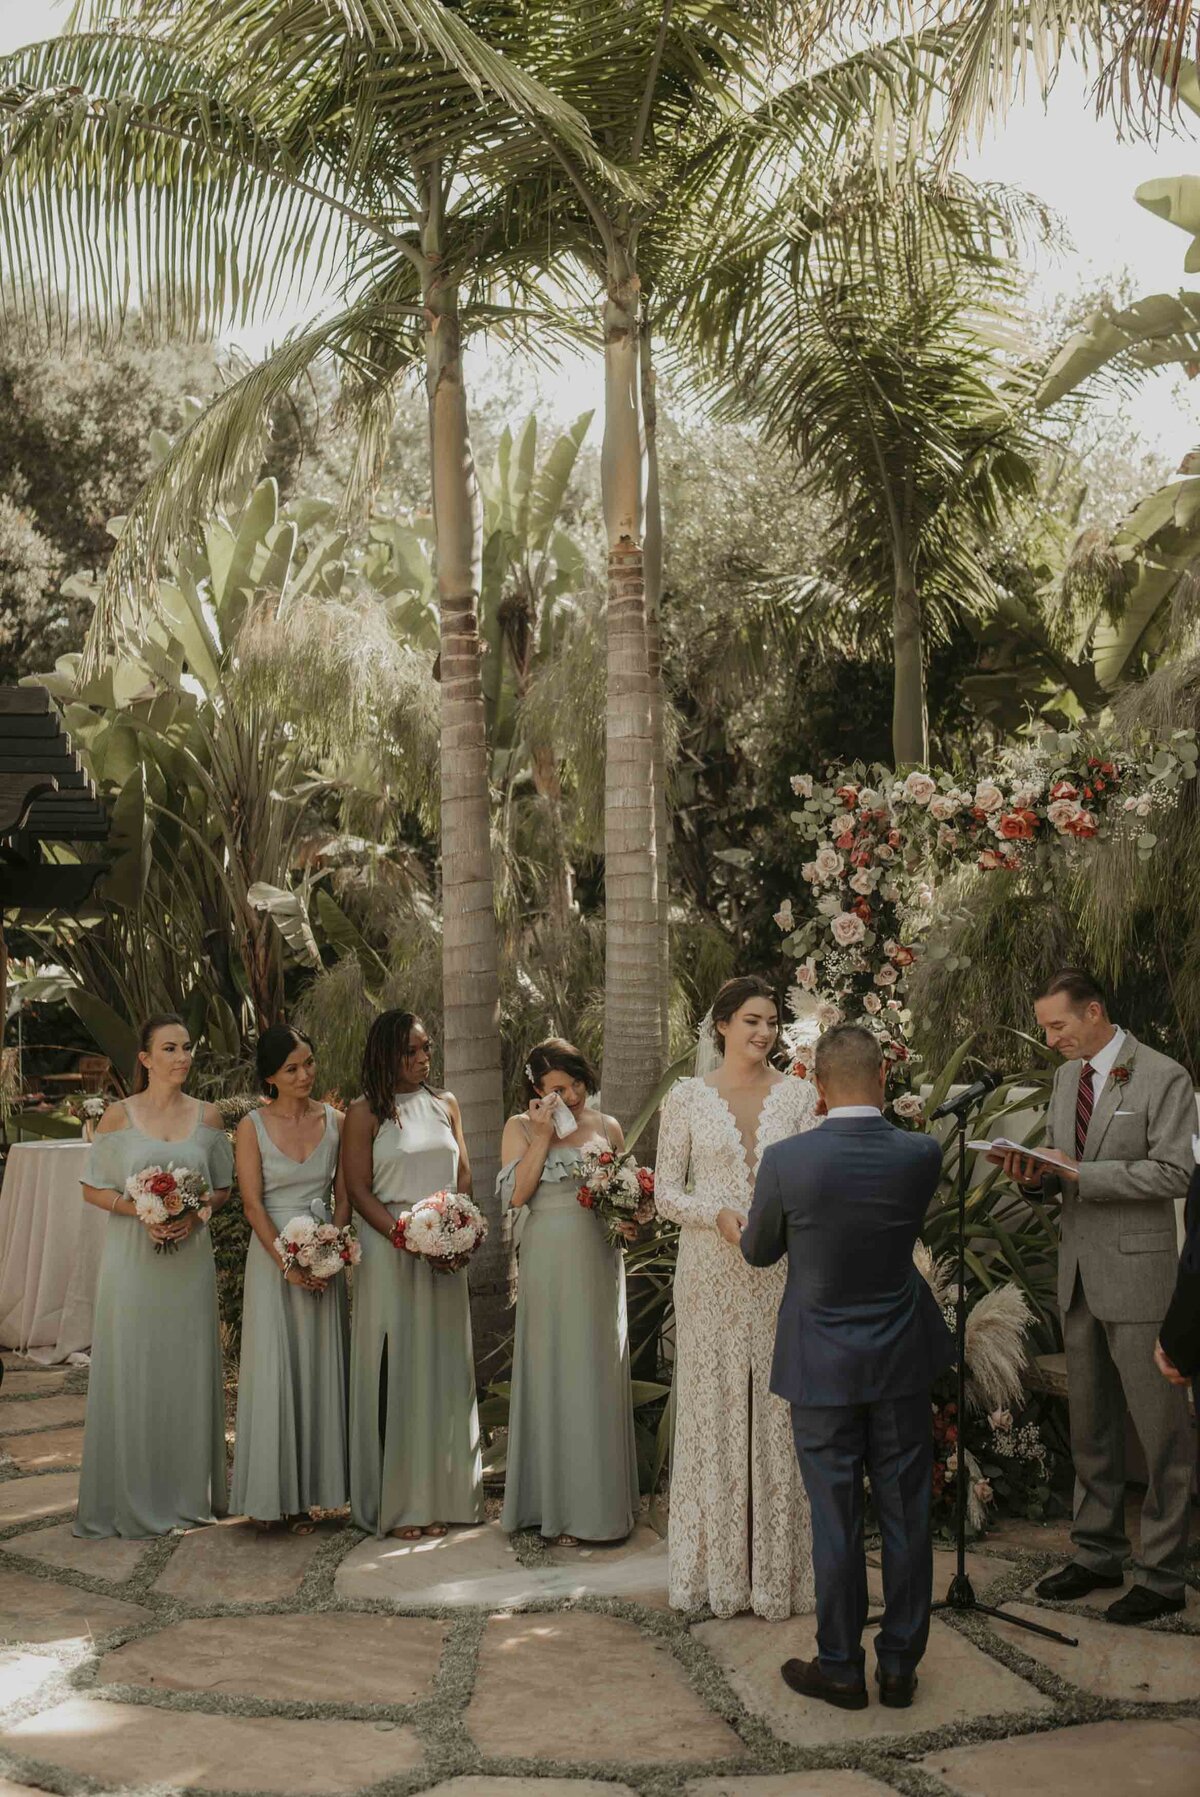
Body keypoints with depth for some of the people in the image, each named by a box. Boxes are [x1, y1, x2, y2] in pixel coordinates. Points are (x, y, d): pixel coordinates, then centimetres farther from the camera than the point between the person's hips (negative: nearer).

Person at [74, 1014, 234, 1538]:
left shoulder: (207, 1116, 6)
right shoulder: (119, 1117, -1)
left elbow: (223, 1186, 11)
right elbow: (93, 1188, 1)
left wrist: (194, 1213, -9)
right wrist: (141, 1212, -14)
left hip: (190, 1256, 2)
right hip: (133, 1257, -2)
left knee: (188, 1370, 6)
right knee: (131, 1371, 0)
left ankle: (187, 1493, 18)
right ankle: (131, 1498, 11)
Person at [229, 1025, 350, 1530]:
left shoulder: (335, 1121, 4)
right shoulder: (253, 1126, -4)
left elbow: (344, 1196, 5)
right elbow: (252, 1204, -7)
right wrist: (288, 1262, -15)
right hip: (272, 1256, -3)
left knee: (319, 1370, 4)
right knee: (273, 1370, -3)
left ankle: (307, 1493, 12)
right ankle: (269, 1492, 6)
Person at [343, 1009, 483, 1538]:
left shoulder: (445, 1105, 11)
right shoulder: (366, 1112, -3)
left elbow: (464, 1175, 13)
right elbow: (358, 1189, -8)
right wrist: (405, 1237, -19)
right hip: (388, 1252, -4)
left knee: (441, 1367, 6)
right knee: (393, 1370, -2)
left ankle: (438, 1496, 15)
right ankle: (394, 1503, 5)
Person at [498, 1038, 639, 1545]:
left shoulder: (608, 1127, 9)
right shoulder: (521, 1127, 1)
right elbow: (515, 1194, -11)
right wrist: (543, 1136, -13)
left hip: (600, 1264, 3)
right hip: (549, 1268, -3)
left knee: (600, 1376, 7)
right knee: (553, 1376, 1)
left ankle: (601, 1499, 17)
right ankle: (557, 1507, 9)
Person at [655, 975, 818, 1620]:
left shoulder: (800, 1094, 5)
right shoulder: (687, 1097, 2)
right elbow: (665, 1191, 1)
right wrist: (720, 1216, -16)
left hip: (781, 1274, 1)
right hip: (711, 1274, -1)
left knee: (778, 1412, 3)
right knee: (714, 1410, 3)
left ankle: (778, 1569, 14)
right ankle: (718, 1570, 14)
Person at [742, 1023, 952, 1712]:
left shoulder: (787, 1160, -16)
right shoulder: (922, 1155, -11)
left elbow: (759, 1251, 0)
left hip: (822, 1366, -2)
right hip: (903, 1363, 2)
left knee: (836, 1520, 8)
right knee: (907, 1515, 12)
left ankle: (840, 1669, 19)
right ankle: (900, 1666, 22)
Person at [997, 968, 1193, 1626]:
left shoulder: (1164, 1078, -10)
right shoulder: (1067, 1076, 12)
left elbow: (1172, 1173, -17)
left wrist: (1078, 1172, -21)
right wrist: (1034, 1175, -4)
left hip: (1137, 1271, -7)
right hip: (1079, 1270, 7)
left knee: (1159, 1428, -1)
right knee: (1089, 1423, 15)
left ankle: (1161, 1575, 8)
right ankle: (1097, 1553, 27)